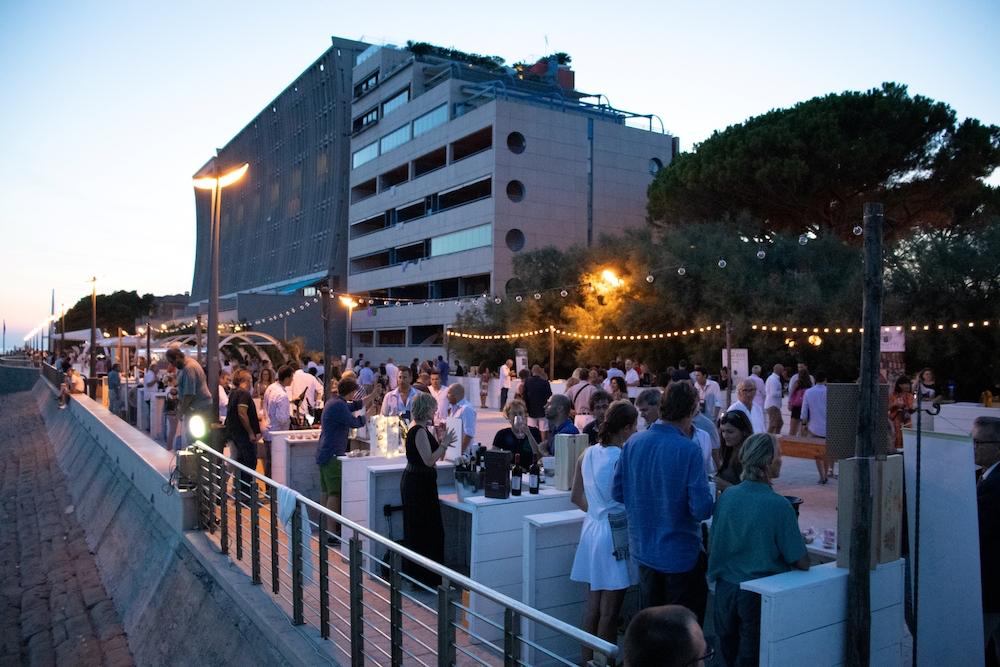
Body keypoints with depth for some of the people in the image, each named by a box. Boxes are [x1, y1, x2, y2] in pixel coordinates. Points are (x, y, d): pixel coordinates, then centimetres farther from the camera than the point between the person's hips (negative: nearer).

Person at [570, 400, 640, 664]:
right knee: (609, 611, 4)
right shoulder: (623, 458, -18)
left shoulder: (587, 454, 3)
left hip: (592, 529, 7)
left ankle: (588, 659, 27)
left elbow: (576, 497, 10)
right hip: (615, 535, -7)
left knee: (593, 605, 17)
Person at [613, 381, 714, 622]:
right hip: (680, 554, -5)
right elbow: (702, 509, -22)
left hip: (643, 550, 5)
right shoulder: (689, 450, -21)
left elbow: (618, 493, 2)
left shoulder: (633, 442, -5)